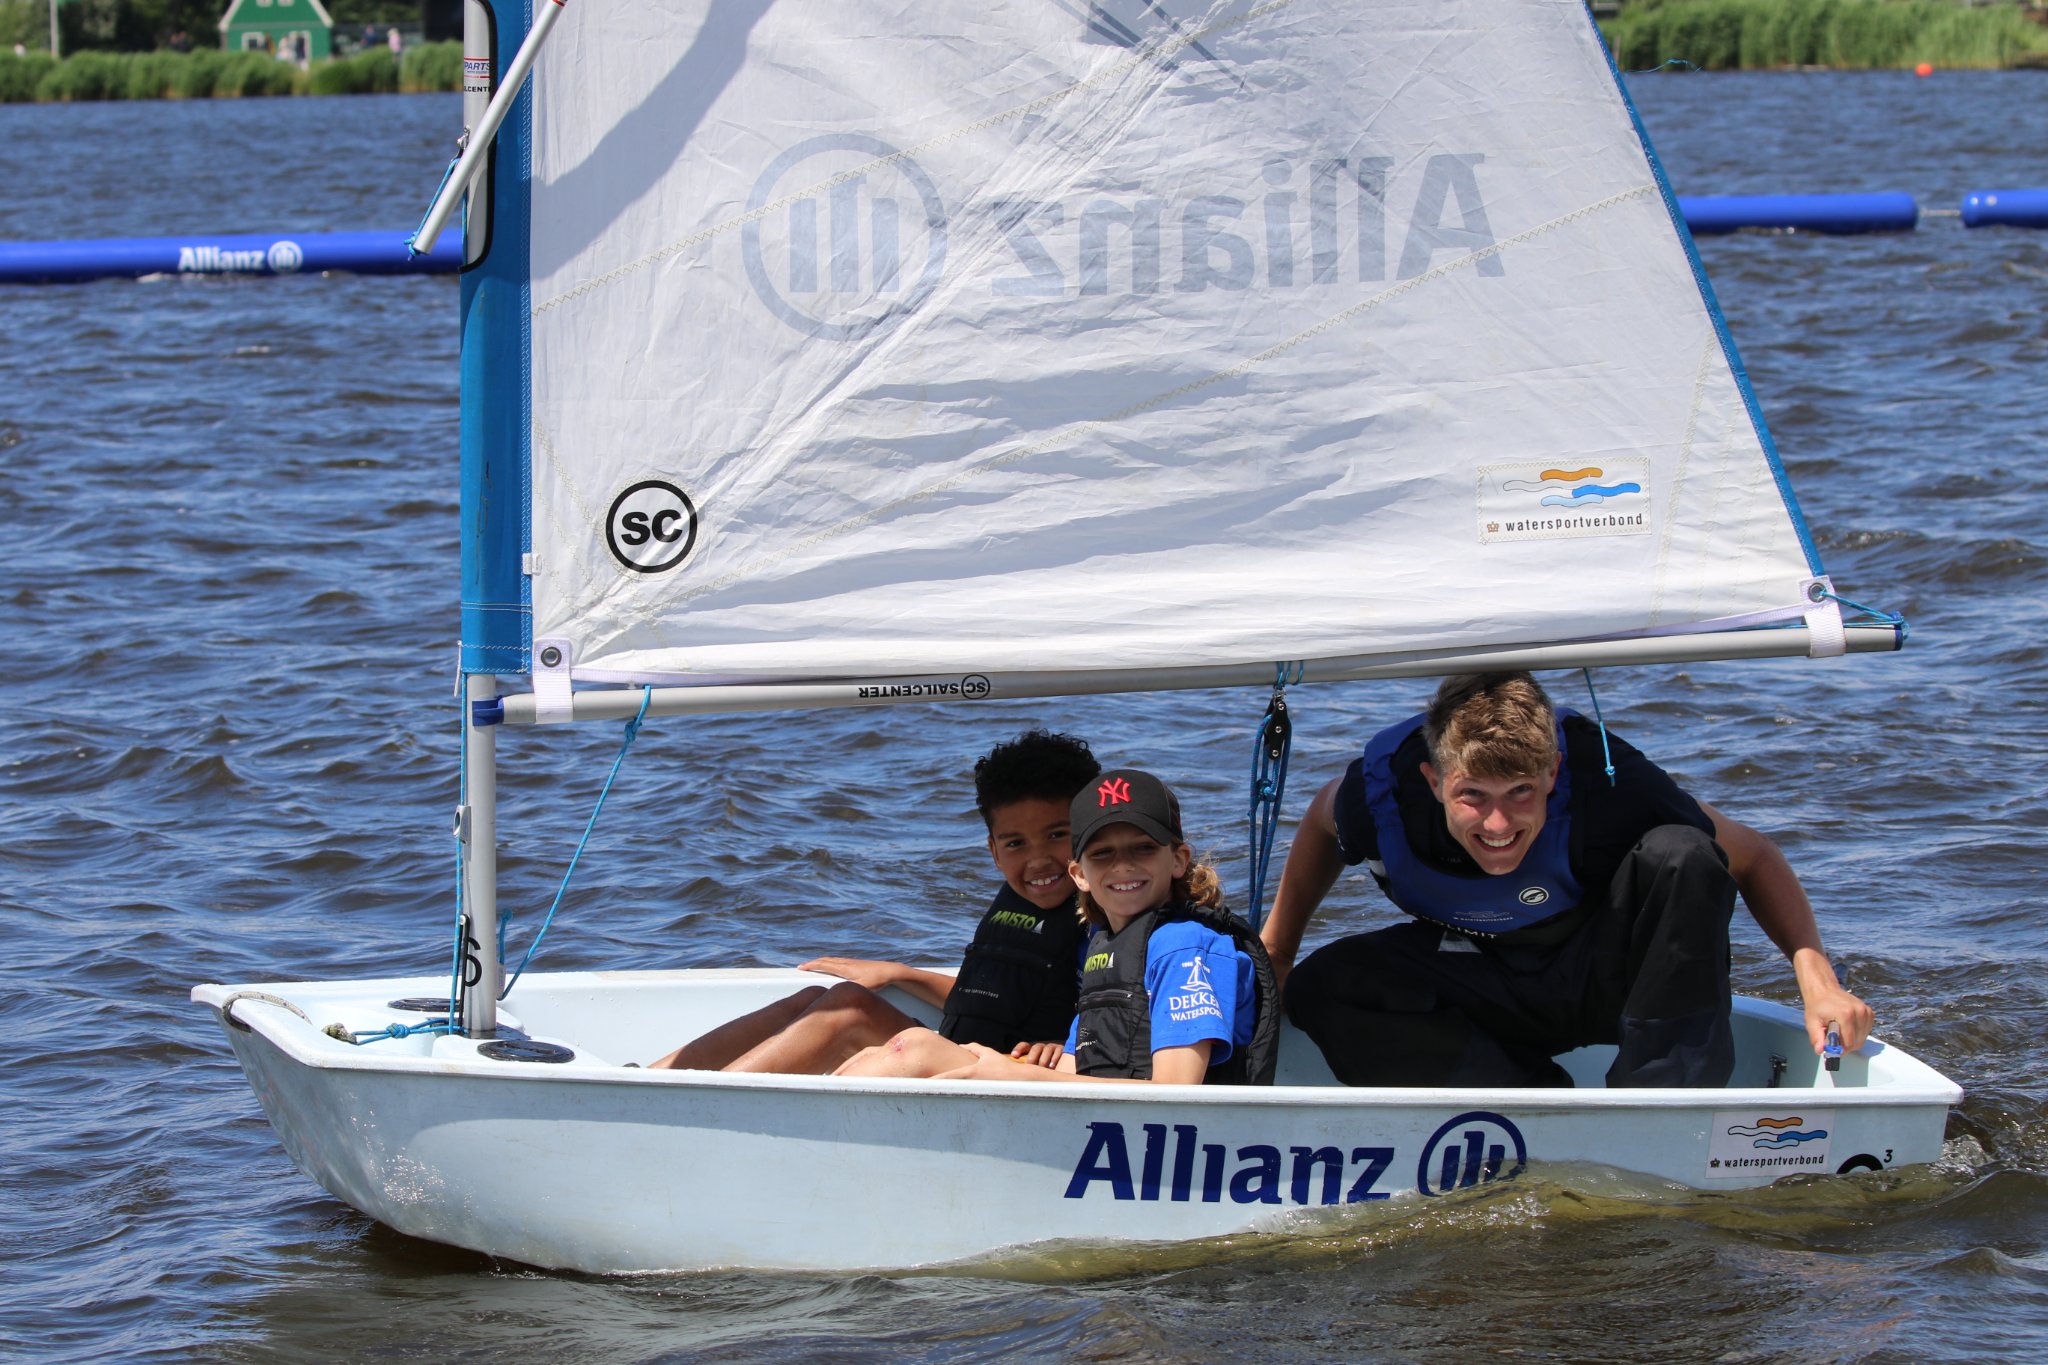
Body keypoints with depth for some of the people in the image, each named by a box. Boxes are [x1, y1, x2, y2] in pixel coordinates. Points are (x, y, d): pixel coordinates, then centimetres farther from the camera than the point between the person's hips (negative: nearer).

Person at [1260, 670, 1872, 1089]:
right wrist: (1275, 949, 3)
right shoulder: (1383, 787, -26)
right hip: (1490, 985, 3)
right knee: (1321, 988, -23)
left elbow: (1752, 858, -19)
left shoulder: (1603, 779, -33)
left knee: (1678, 856, -33)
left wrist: (1816, 976, -31)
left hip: (1610, 975, -3)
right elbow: (1322, 821, 2)